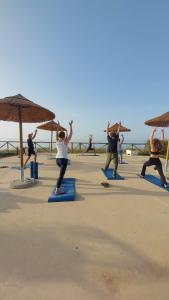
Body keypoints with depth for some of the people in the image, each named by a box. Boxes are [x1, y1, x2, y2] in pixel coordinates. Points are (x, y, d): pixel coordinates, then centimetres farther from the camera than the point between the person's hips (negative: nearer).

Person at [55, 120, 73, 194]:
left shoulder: (57, 141, 4)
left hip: (57, 159, 7)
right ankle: (57, 190, -9)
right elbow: (71, 134, -2)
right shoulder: (65, 141, -8)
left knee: (62, 170, 36)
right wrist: (71, 125, 5)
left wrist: (58, 126, 27)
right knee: (61, 175, -7)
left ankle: (61, 179, 49)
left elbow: (56, 134, 20)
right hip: (63, 160, -7)